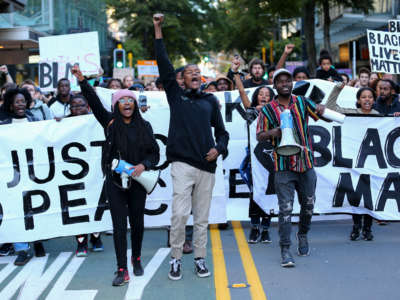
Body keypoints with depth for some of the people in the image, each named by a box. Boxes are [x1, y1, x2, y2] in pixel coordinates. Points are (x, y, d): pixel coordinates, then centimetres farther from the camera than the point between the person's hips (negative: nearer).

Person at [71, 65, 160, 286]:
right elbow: (95, 103, -13)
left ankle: (136, 259, 33)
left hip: (137, 181, 2)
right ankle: (122, 270, 0)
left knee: (137, 222, 11)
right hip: (115, 182, -1)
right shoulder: (110, 123, 1)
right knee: (119, 225, -3)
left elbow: (154, 153, 7)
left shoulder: (144, 126, 5)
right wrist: (82, 81, -25)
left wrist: (143, 165, -13)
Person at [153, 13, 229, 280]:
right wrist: (158, 30, -3)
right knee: (180, 213, -10)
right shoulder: (176, 96, 10)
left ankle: (200, 259, 18)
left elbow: (221, 130, 18)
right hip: (182, 164, -2)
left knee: (202, 217, 7)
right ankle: (176, 259, 4)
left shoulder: (210, 100, 16)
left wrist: (219, 148, -3)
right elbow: (165, 66, 2)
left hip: (207, 166, 3)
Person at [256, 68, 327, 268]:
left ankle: (302, 235, 39)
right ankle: (285, 250, -4)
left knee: (308, 205, 13)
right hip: (283, 166, -3)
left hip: (306, 163, 3)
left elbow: (325, 116, 11)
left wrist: (322, 109, -12)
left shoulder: (302, 102, 8)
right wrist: (272, 133, -18)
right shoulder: (268, 110, 3)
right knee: (285, 208, -7)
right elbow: (259, 136, 4)